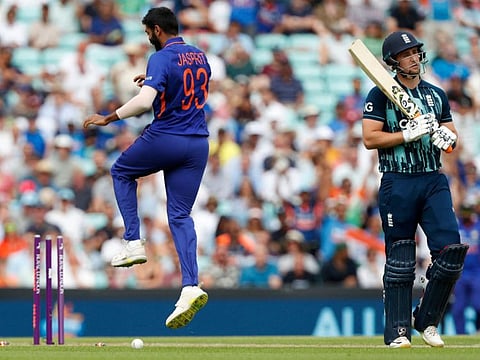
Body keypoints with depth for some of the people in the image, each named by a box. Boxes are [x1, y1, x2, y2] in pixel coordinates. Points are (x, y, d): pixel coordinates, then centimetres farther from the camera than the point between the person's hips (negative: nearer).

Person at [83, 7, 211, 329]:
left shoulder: (161, 59, -13)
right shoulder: (200, 57, 11)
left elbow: (145, 101, -25)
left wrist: (108, 118, -16)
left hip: (164, 139, -6)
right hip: (198, 143, 6)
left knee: (122, 171, 24)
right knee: (181, 215, 7)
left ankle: (134, 242, 12)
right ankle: (191, 287, -9)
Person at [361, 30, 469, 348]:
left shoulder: (437, 95, 14)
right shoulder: (381, 95, 0)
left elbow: (452, 136, 16)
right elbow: (370, 138, -8)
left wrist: (447, 138, -7)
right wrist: (410, 133, -16)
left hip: (434, 181, 4)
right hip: (397, 184, -4)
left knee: (451, 249, -10)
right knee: (399, 259, -2)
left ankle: (427, 321, 6)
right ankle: (398, 331, 4)